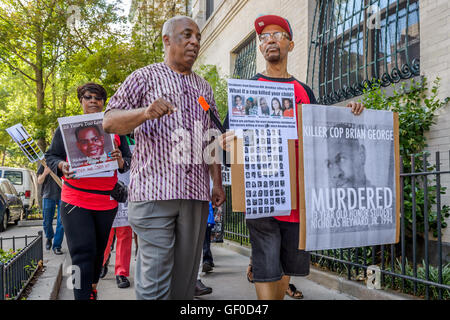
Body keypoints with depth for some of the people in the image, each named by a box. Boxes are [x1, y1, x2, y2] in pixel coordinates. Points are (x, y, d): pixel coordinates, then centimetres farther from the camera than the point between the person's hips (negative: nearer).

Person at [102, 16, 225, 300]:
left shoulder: (204, 88, 22)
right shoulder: (145, 77, 7)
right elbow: (109, 122, -1)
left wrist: (218, 183, 13)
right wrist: (145, 112, -20)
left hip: (196, 193, 5)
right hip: (154, 190, -4)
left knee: (186, 272, 9)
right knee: (156, 276, -6)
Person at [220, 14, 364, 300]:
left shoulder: (305, 91, 16)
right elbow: (229, 134, 0)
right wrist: (227, 142, -23)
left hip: (297, 191, 4)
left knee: (290, 263, 14)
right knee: (267, 267, -5)